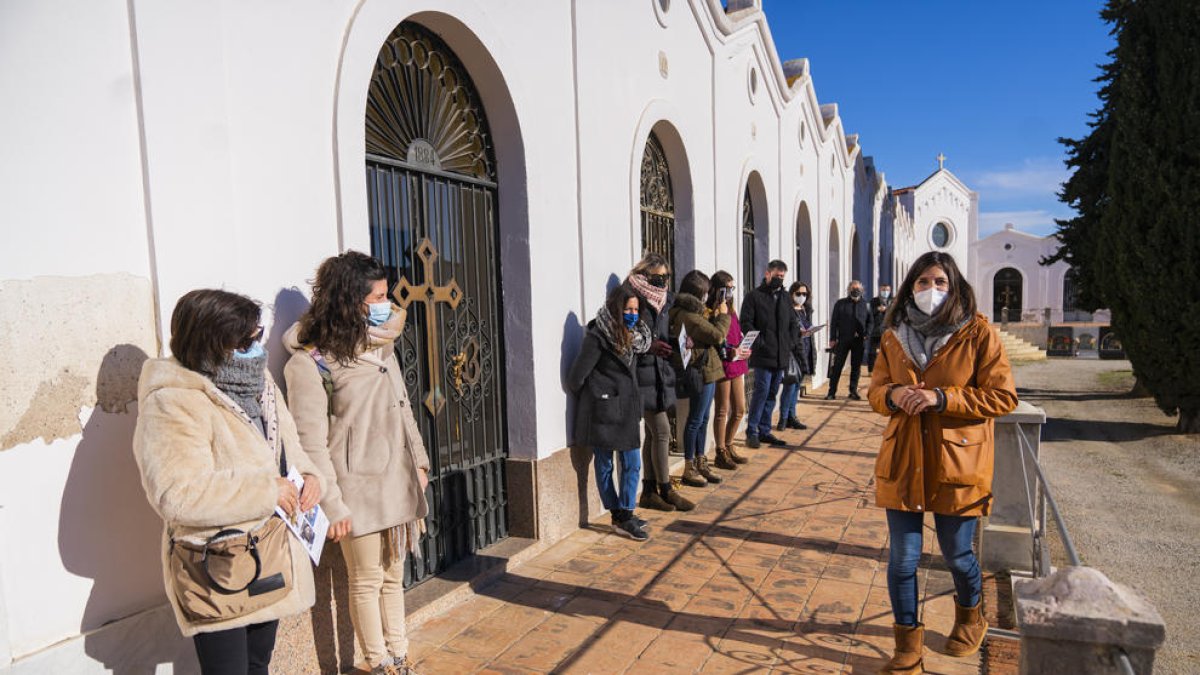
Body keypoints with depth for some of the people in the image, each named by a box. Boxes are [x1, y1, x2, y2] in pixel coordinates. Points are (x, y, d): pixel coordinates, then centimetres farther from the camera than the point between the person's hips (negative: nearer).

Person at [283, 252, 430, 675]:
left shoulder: (382, 345, 8)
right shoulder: (310, 360, -14)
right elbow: (311, 443, -15)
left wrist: (419, 460, 14)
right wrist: (332, 506, -15)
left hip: (398, 483, 7)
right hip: (359, 491, -6)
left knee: (393, 577, 17)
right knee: (367, 582, 9)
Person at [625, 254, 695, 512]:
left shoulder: (667, 299, 11)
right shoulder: (634, 298, -11)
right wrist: (647, 346, -21)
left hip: (662, 370, 8)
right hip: (644, 372, -7)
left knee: (653, 433, 11)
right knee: (662, 431, -6)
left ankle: (649, 491, 20)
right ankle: (666, 490, 8)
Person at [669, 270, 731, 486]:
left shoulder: (691, 310, 12)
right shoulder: (688, 315, -20)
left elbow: (706, 331, 18)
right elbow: (717, 336, -18)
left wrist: (713, 317, 8)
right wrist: (723, 315, -4)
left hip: (706, 371, 10)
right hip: (701, 371, -10)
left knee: (703, 419, 15)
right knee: (695, 420, -1)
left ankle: (700, 464, 25)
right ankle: (689, 469, 10)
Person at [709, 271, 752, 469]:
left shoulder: (730, 310, 15)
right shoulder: (710, 312, -11)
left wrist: (743, 350, 3)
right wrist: (729, 352, -23)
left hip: (737, 364, 8)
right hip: (722, 365, -8)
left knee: (740, 410, 14)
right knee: (722, 410, 2)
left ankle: (728, 446, 30)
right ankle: (721, 453, 14)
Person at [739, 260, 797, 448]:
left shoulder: (785, 298, 18)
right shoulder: (754, 296, -2)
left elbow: (792, 323, 23)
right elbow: (746, 323, -9)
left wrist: (788, 344, 10)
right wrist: (758, 343, -17)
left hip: (781, 355, 6)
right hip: (763, 355, -6)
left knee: (772, 394, 10)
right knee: (762, 391, -10)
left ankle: (764, 431, 18)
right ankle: (752, 431, 0)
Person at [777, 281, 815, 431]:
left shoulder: (807, 311, 15)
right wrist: (798, 333, -22)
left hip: (805, 351, 7)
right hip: (792, 351, -7)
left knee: (797, 385, 11)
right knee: (790, 385, -8)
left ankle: (791, 417, 18)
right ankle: (783, 418, 3)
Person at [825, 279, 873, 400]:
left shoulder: (865, 304, 10)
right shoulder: (840, 304, 3)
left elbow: (869, 321, 14)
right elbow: (834, 321, 1)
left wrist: (867, 334, -2)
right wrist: (833, 338, -6)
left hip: (859, 341, 2)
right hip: (843, 340, -2)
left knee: (856, 367, 7)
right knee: (837, 366, -2)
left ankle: (853, 391, 17)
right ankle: (832, 392, 2)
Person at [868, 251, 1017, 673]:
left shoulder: (977, 333, -6)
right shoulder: (893, 336, 6)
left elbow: (1003, 397, -8)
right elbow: (875, 391, 11)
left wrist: (940, 398, -20)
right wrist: (892, 395, -13)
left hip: (957, 463, -2)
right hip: (902, 462, 3)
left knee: (956, 555, 13)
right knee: (902, 557, 5)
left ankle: (969, 615, 46)